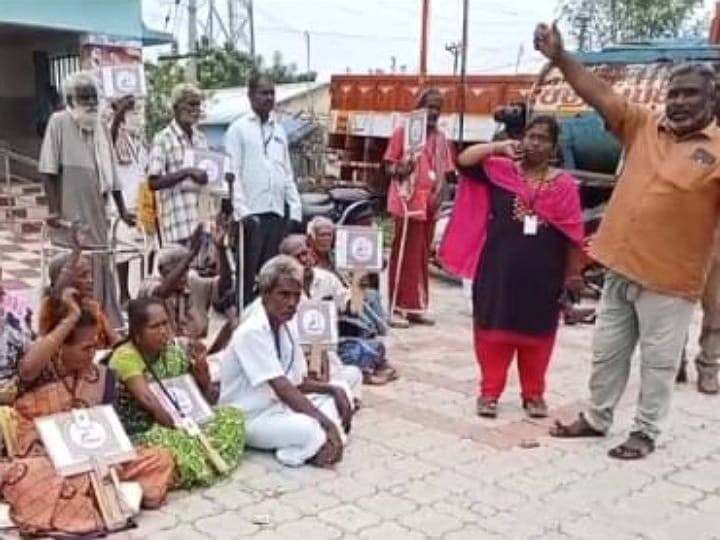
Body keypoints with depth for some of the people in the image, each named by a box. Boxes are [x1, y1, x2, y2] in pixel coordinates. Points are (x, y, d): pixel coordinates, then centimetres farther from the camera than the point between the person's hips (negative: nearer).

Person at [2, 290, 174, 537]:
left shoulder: (102, 376, 5)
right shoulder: (39, 370, -8)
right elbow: (28, 366, -34)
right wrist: (71, 318, -29)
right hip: (43, 462, -4)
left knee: (160, 459, -12)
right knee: (25, 478, -41)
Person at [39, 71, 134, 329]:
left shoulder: (101, 126, 9)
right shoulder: (59, 122, -8)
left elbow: (110, 173, 13)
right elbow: (49, 170, -12)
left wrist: (122, 210, 13)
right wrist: (53, 210, -17)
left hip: (96, 214, 6)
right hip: (69, 215, -6)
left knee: (100, 269, 11)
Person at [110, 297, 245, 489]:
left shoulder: (174, 352, 2)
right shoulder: (126, 357, -17)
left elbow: (208, 399, 6)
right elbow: (149, 402, -27)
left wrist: (203, 375, -13)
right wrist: (180, 427, -31)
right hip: (139, 435, -7)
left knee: (232, 416, -7)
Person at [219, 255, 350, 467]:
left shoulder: (288, 325, 4)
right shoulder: (252, 331, -22)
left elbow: (298, 383, 8)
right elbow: (282, 388, -27)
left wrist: (334, 390, -9)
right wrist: (327, 422, -30)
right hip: (250, 418, -9)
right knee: (310, 430, -34)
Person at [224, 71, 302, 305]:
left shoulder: (279, 130, 17)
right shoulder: (239, 128, 0)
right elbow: (233, 173, -7)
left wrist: (295, 210, 9)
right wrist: (243, 211, -15)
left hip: (277, 213, 5)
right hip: (252, 214, -5)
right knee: (248, 274, -3)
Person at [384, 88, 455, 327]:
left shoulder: (440, 137, 14)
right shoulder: (403, 131, -1)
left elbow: (444, 171, 16)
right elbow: (389, 166, -1)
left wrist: (439, 193, -2)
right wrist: (399, 169, -23)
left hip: (430, 204, 6)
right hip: (408, 202, -5)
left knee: (422, 257, 9)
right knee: (404, 255, -5)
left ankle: (417, 307, 16)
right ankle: (397, 308, -2)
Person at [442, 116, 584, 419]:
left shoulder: (564, 185, 0)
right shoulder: (500, 170, 2)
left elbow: (573, 236, 3)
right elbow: (464, 160, -9)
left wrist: (572, 274, 5)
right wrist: (500, 148, -16)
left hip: (543, 273, 0)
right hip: (499, 268, 0)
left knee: (537, 333, 10)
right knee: (494, 330, 6)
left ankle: (533, 393, 25)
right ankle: (490, 391, 19)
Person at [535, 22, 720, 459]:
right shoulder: (644, 127, 5)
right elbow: (600, 93, 1)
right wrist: (560, 57, -7)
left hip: (669, 277, -4)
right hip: (622, 267, 5)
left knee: (658, 361, 9)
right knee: (608, 352, 17)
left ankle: (646, 433, 25)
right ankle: (597, 419, 34)